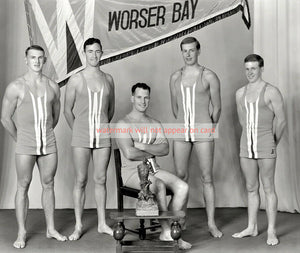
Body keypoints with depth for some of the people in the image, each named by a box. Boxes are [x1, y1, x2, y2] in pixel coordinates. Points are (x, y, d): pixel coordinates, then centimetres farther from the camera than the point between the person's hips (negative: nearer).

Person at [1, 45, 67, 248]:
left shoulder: (53, 87, 5)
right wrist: (20, 138, 7)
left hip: (49, 144, 3)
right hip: (25, 147, -3)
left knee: (48, 185, 10)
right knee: (23, 186, 3)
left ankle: (51, 229, 20)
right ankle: (22, 233, 13)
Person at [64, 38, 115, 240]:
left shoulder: (108, 79, 8)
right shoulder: (76, 80, -1)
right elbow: (68, 110, 5)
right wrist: (78, 131, 8)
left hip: (103, 137, 2)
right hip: (81, 138, -2)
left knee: (100, 180, 9)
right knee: (81, 181, 3)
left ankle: (102, 223, 19)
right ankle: (78, 226, 14)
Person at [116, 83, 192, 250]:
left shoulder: (155, 124, 15)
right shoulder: (124, 124, -3)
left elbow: (165, 149, 0)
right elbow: (129, 153, -16)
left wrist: (142, 146, -13)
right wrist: (152, 152, -4)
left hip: (153, 169, 6)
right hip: (132, 171, -6)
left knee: (183, 187, -17)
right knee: (159, 186, -33)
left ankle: (167, 231, -10)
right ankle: (168, 231, -16)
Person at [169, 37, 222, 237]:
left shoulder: (209, 76, -2)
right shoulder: (175, 77, 9)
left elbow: (217, 107, 4)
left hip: (203, 131, -3)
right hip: (181, 131, 3)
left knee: (207, 178, 0)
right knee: (181, 177, 7)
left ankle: (211, 223, 8)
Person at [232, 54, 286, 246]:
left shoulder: (271, 92, -6)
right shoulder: (240, 93, 11)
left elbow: (281, 120, -2)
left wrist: (273, 143, 7)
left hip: (265, 148, -5)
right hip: (246, 146, 5)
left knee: (269, 189, 1)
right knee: (251, 189, 12)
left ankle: (272, 231, 9)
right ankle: (252, 228, 21)